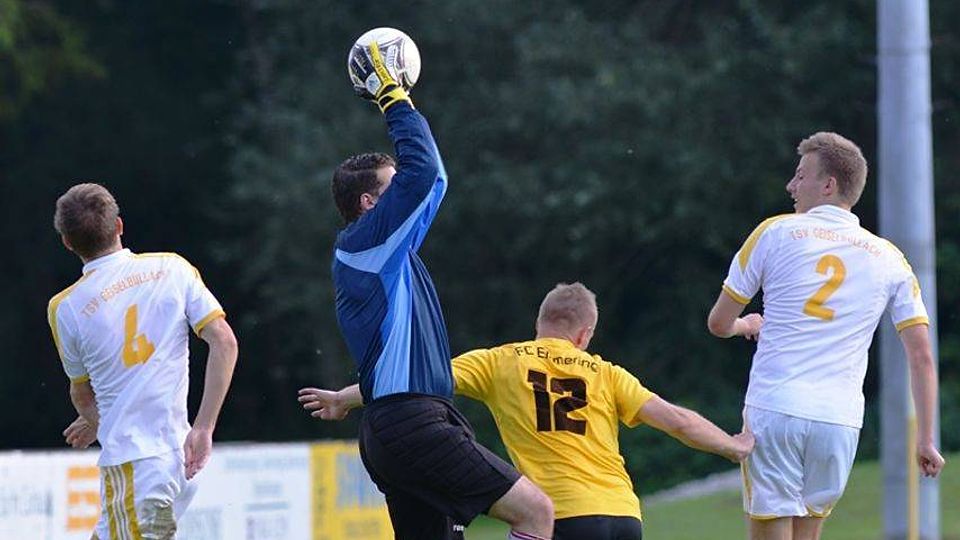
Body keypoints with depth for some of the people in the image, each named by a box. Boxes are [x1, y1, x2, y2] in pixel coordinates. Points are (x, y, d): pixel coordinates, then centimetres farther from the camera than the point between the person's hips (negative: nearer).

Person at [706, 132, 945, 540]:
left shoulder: (775, 233, 4)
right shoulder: (889, 259, 11)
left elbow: (718, 324, 10)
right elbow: (921, 356, 7)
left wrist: (748, 324, 33)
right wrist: (926, 440, 11)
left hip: (773, 411, -3)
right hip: (840, 421, 3)